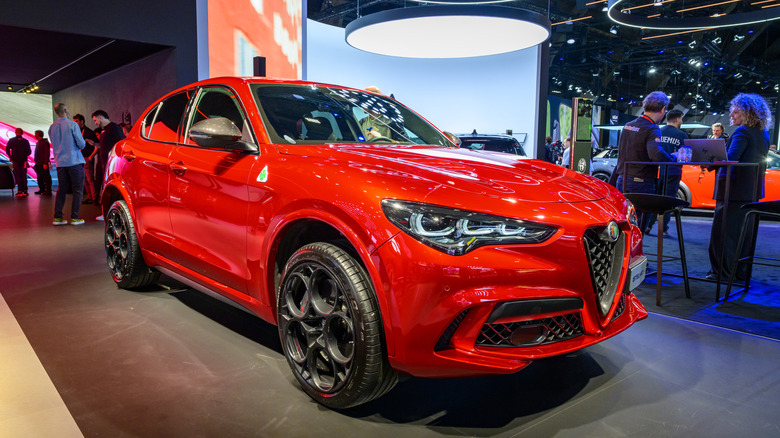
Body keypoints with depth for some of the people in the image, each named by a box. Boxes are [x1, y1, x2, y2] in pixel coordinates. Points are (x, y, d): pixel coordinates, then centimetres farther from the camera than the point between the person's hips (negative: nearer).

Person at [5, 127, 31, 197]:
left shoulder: (11, 140, 1)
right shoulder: (26, 141, 3)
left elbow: (7, 150, -2)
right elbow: (29, 152, 4)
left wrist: (10, 157, 12)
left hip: (15, 160, -1)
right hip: (24, 161, 1)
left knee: (18, 176, 0)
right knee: (24, 176, 6)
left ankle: (20, 191, -6)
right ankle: (25, 191, 5)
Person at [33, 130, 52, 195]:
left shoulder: (45, 142, -9)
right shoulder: (38, 143, 18)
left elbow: (47, 154, -16)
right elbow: (37, 154, 22)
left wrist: (45, 163, -21)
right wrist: (36, 163, 16)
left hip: (43, 164, -9)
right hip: (38, 164, 9)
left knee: (46, 178, -7)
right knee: (40, 178, 10)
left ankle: (48, 190, -6)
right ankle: (42, 189, 16)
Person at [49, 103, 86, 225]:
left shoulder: (52, 127, 9)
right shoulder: (72, 125, -9)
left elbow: (55, 144, 19)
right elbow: (81, 144, -9)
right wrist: (82, 145, 12)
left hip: (60, 162, 6)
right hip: (74, 160, -6)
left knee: (61, 189, 12)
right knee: (77, 190, 1)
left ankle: (57, 217, 11)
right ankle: (74, 217, -1)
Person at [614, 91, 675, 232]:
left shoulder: (628, 126, 11)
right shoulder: (652, 129, -13)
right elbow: (656, 154, -28)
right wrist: (673, 158, -12)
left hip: (622, 181, 7)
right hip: (641, 183, -7)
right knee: (638, 228, 0)